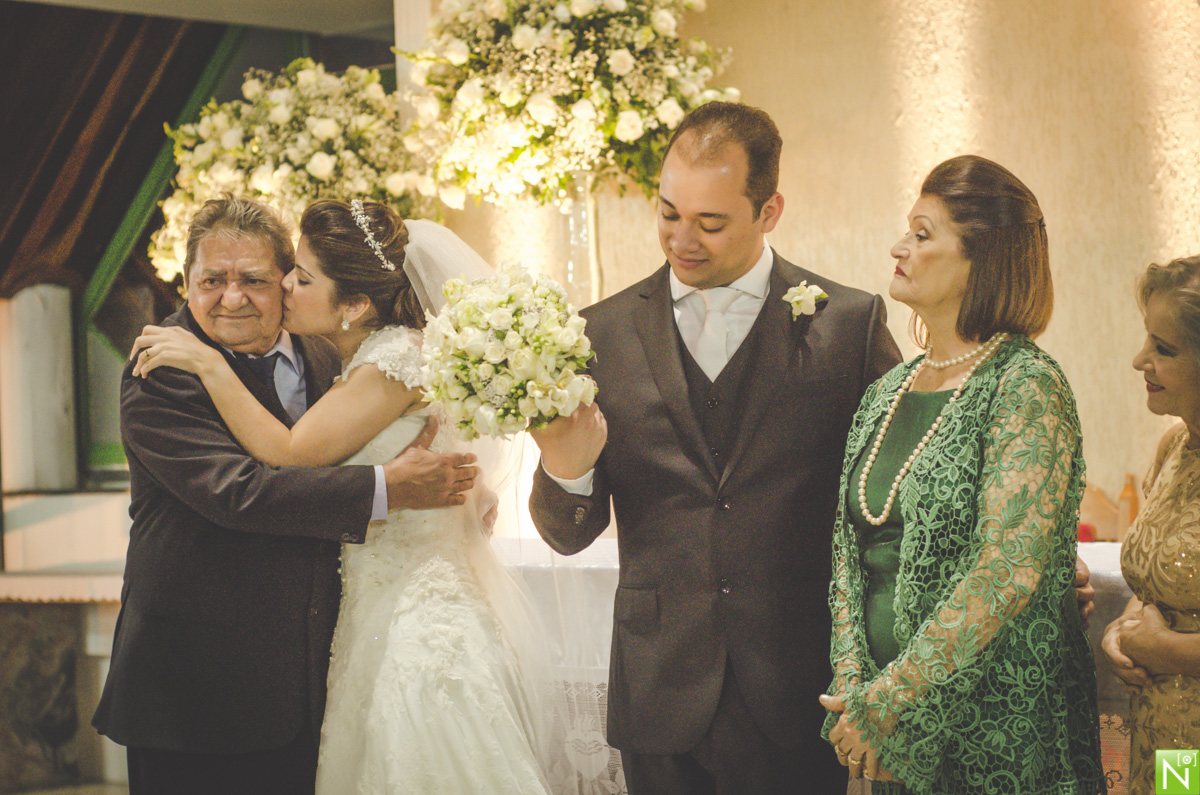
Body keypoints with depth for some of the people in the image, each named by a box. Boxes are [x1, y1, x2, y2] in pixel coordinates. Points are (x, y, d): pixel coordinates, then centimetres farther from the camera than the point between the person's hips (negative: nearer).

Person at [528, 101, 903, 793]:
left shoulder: (851, 322, -1)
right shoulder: (603, 333, 4)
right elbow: (570, 536, 5)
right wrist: (567, 473, -16)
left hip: (802, 702, -1)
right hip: (664, 703, 2)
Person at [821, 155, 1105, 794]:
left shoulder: (1026, 386, -13)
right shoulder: (889, 391, 8)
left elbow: (1008, 573, -20)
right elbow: (848, 549, 8)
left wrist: (886, 700, -18)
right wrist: (852, 686, -6)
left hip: (999, 731, -6)